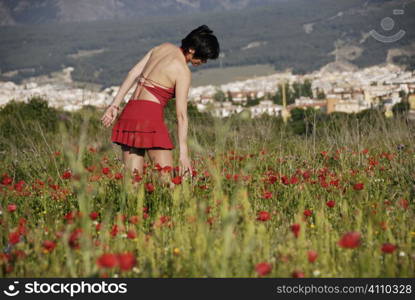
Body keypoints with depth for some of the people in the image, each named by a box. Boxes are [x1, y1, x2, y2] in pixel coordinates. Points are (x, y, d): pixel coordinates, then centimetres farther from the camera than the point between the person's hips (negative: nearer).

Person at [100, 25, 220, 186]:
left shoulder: (163, 47, 12)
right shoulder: (183, 71, -9)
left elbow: (133, 74, 10)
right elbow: (181, 115, -12)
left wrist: (115, 104, 10)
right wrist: (184, 153, -12)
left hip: (129, 112, 8)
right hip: (150, 116, -8)